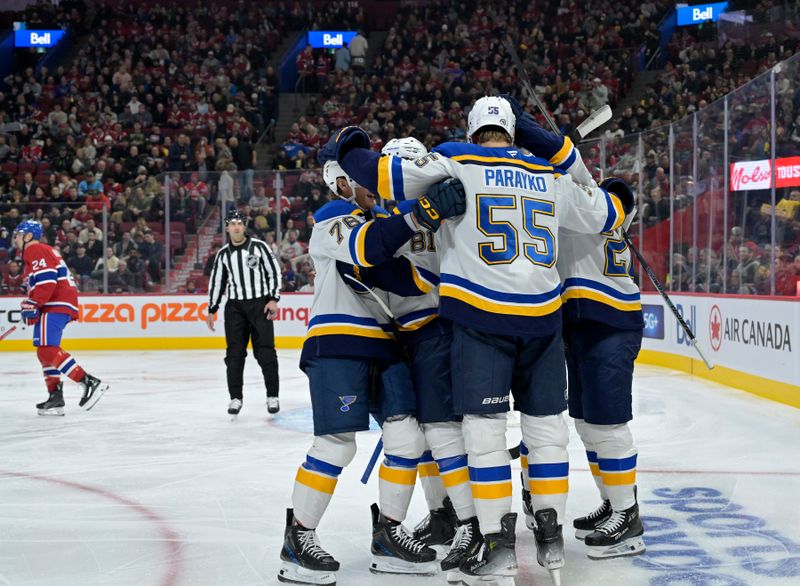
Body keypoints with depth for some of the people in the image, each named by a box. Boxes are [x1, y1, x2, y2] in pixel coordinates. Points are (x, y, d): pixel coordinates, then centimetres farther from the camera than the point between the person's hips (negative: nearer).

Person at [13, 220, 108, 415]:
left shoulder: (35, 251, -6)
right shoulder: (44, 251, 27)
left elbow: (47, 280, -20)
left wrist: (31, 304, -18)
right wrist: (31, 310, 29)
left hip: (56, 305, -11)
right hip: (56, 306, 11)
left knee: (48, 350, -20)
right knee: (45, 352, 15)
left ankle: (89, 383, -27)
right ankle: (55, 398, 13)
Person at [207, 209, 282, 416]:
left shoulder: (259, 247, -1)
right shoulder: (223, 254, 8)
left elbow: (274, 272, -1)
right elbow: (216, 282, 13)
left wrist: (274, 299, -9)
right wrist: (212, 310, 10)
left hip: (260, 304, -3)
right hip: (235, 307, 3)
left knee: (265, 351, -4)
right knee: (235, 352, 1)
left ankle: (272, 396, 4)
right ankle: (236, 397, 8)